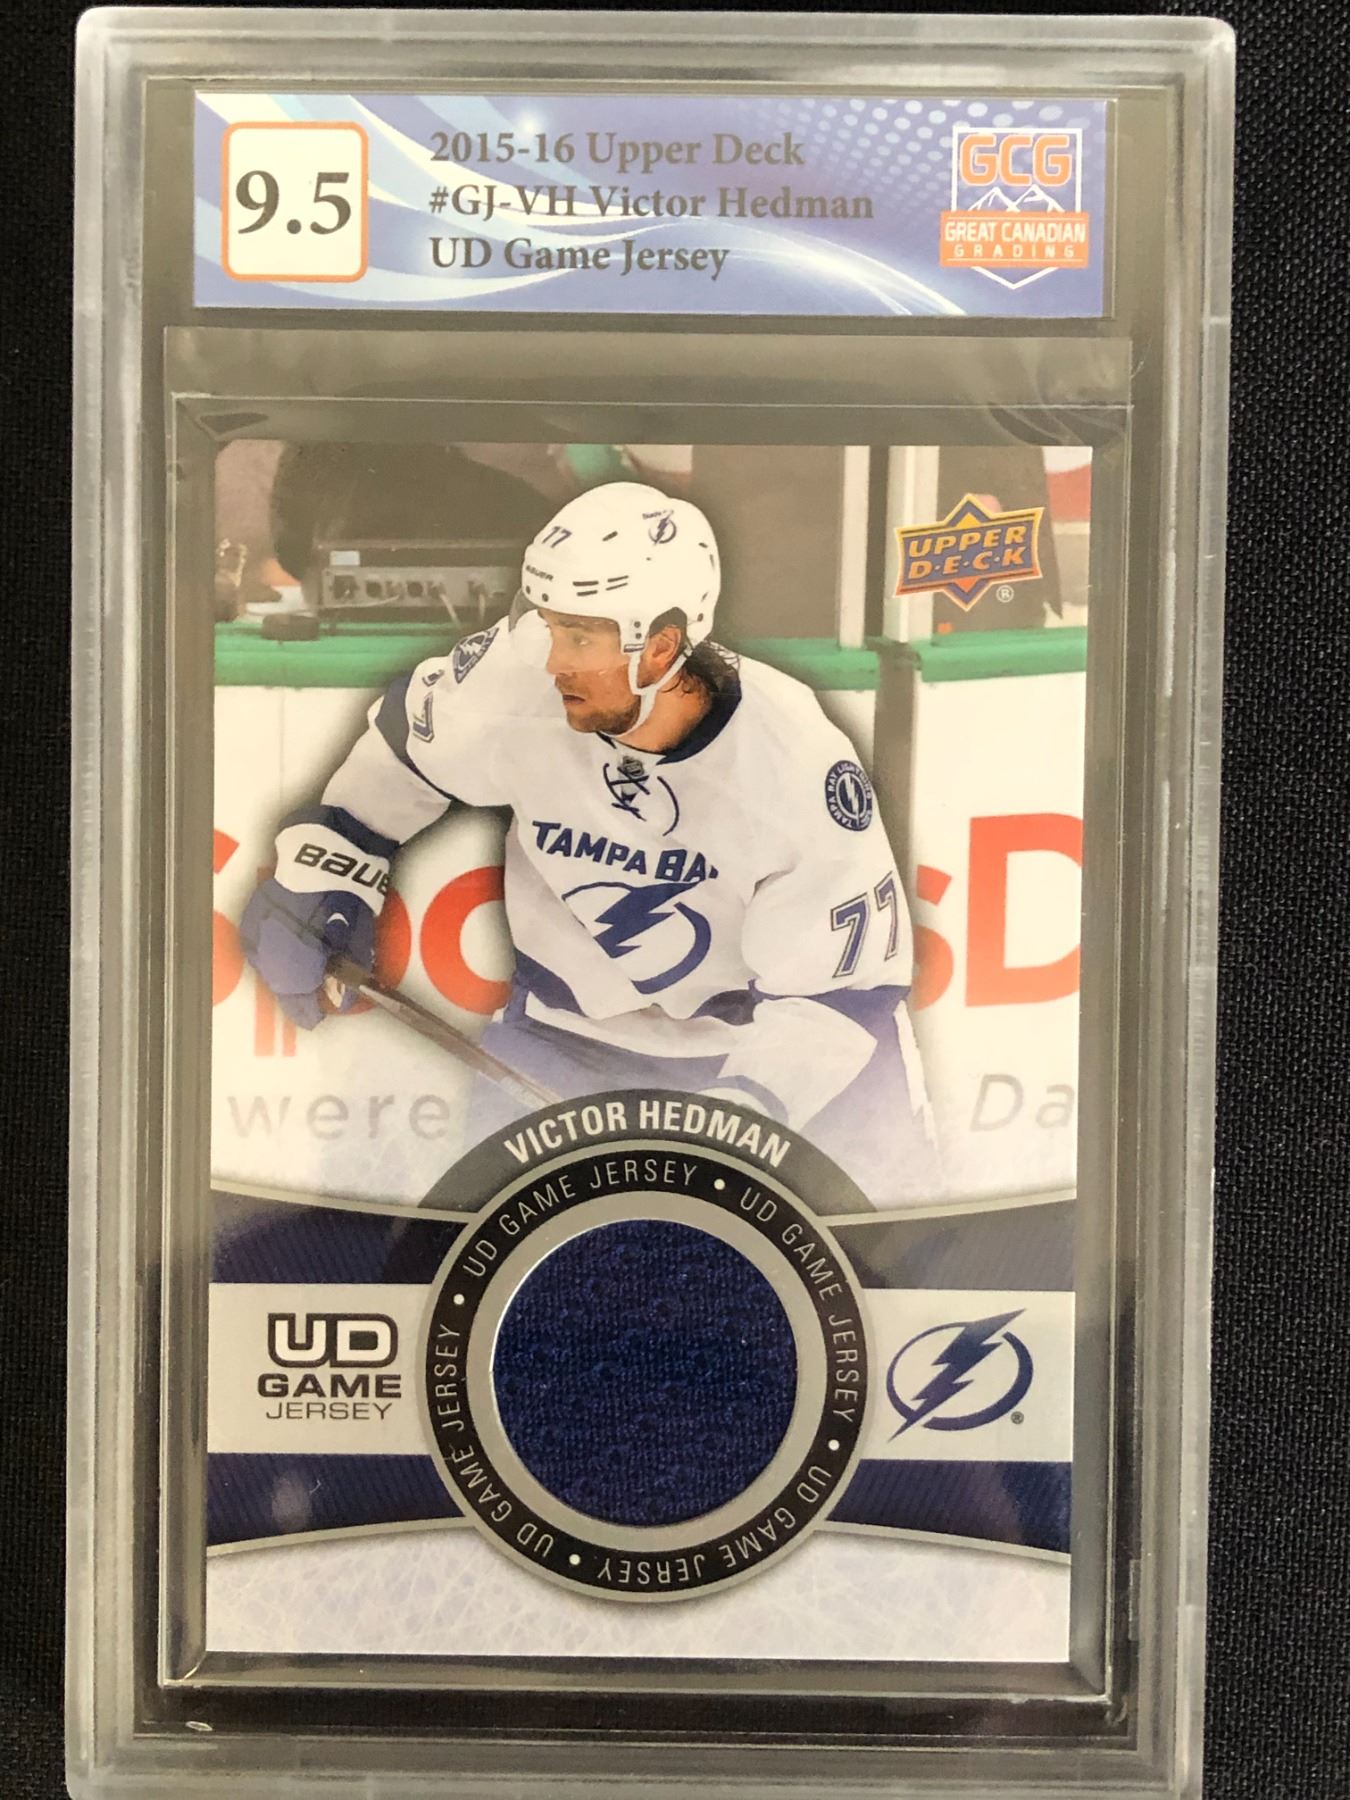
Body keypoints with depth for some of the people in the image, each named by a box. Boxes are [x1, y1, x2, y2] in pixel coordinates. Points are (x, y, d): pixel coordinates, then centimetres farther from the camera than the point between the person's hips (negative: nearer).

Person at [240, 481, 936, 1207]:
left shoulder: (802, 771, -28)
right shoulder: (516, 675, -23)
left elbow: (842, 983, -21)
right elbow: (408, 747, 0)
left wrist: (748, 1109, -32)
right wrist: (315, 879, 0)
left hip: (767, 1021, -1)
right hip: (572, 1025, 2)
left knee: (876, 1177, -7)